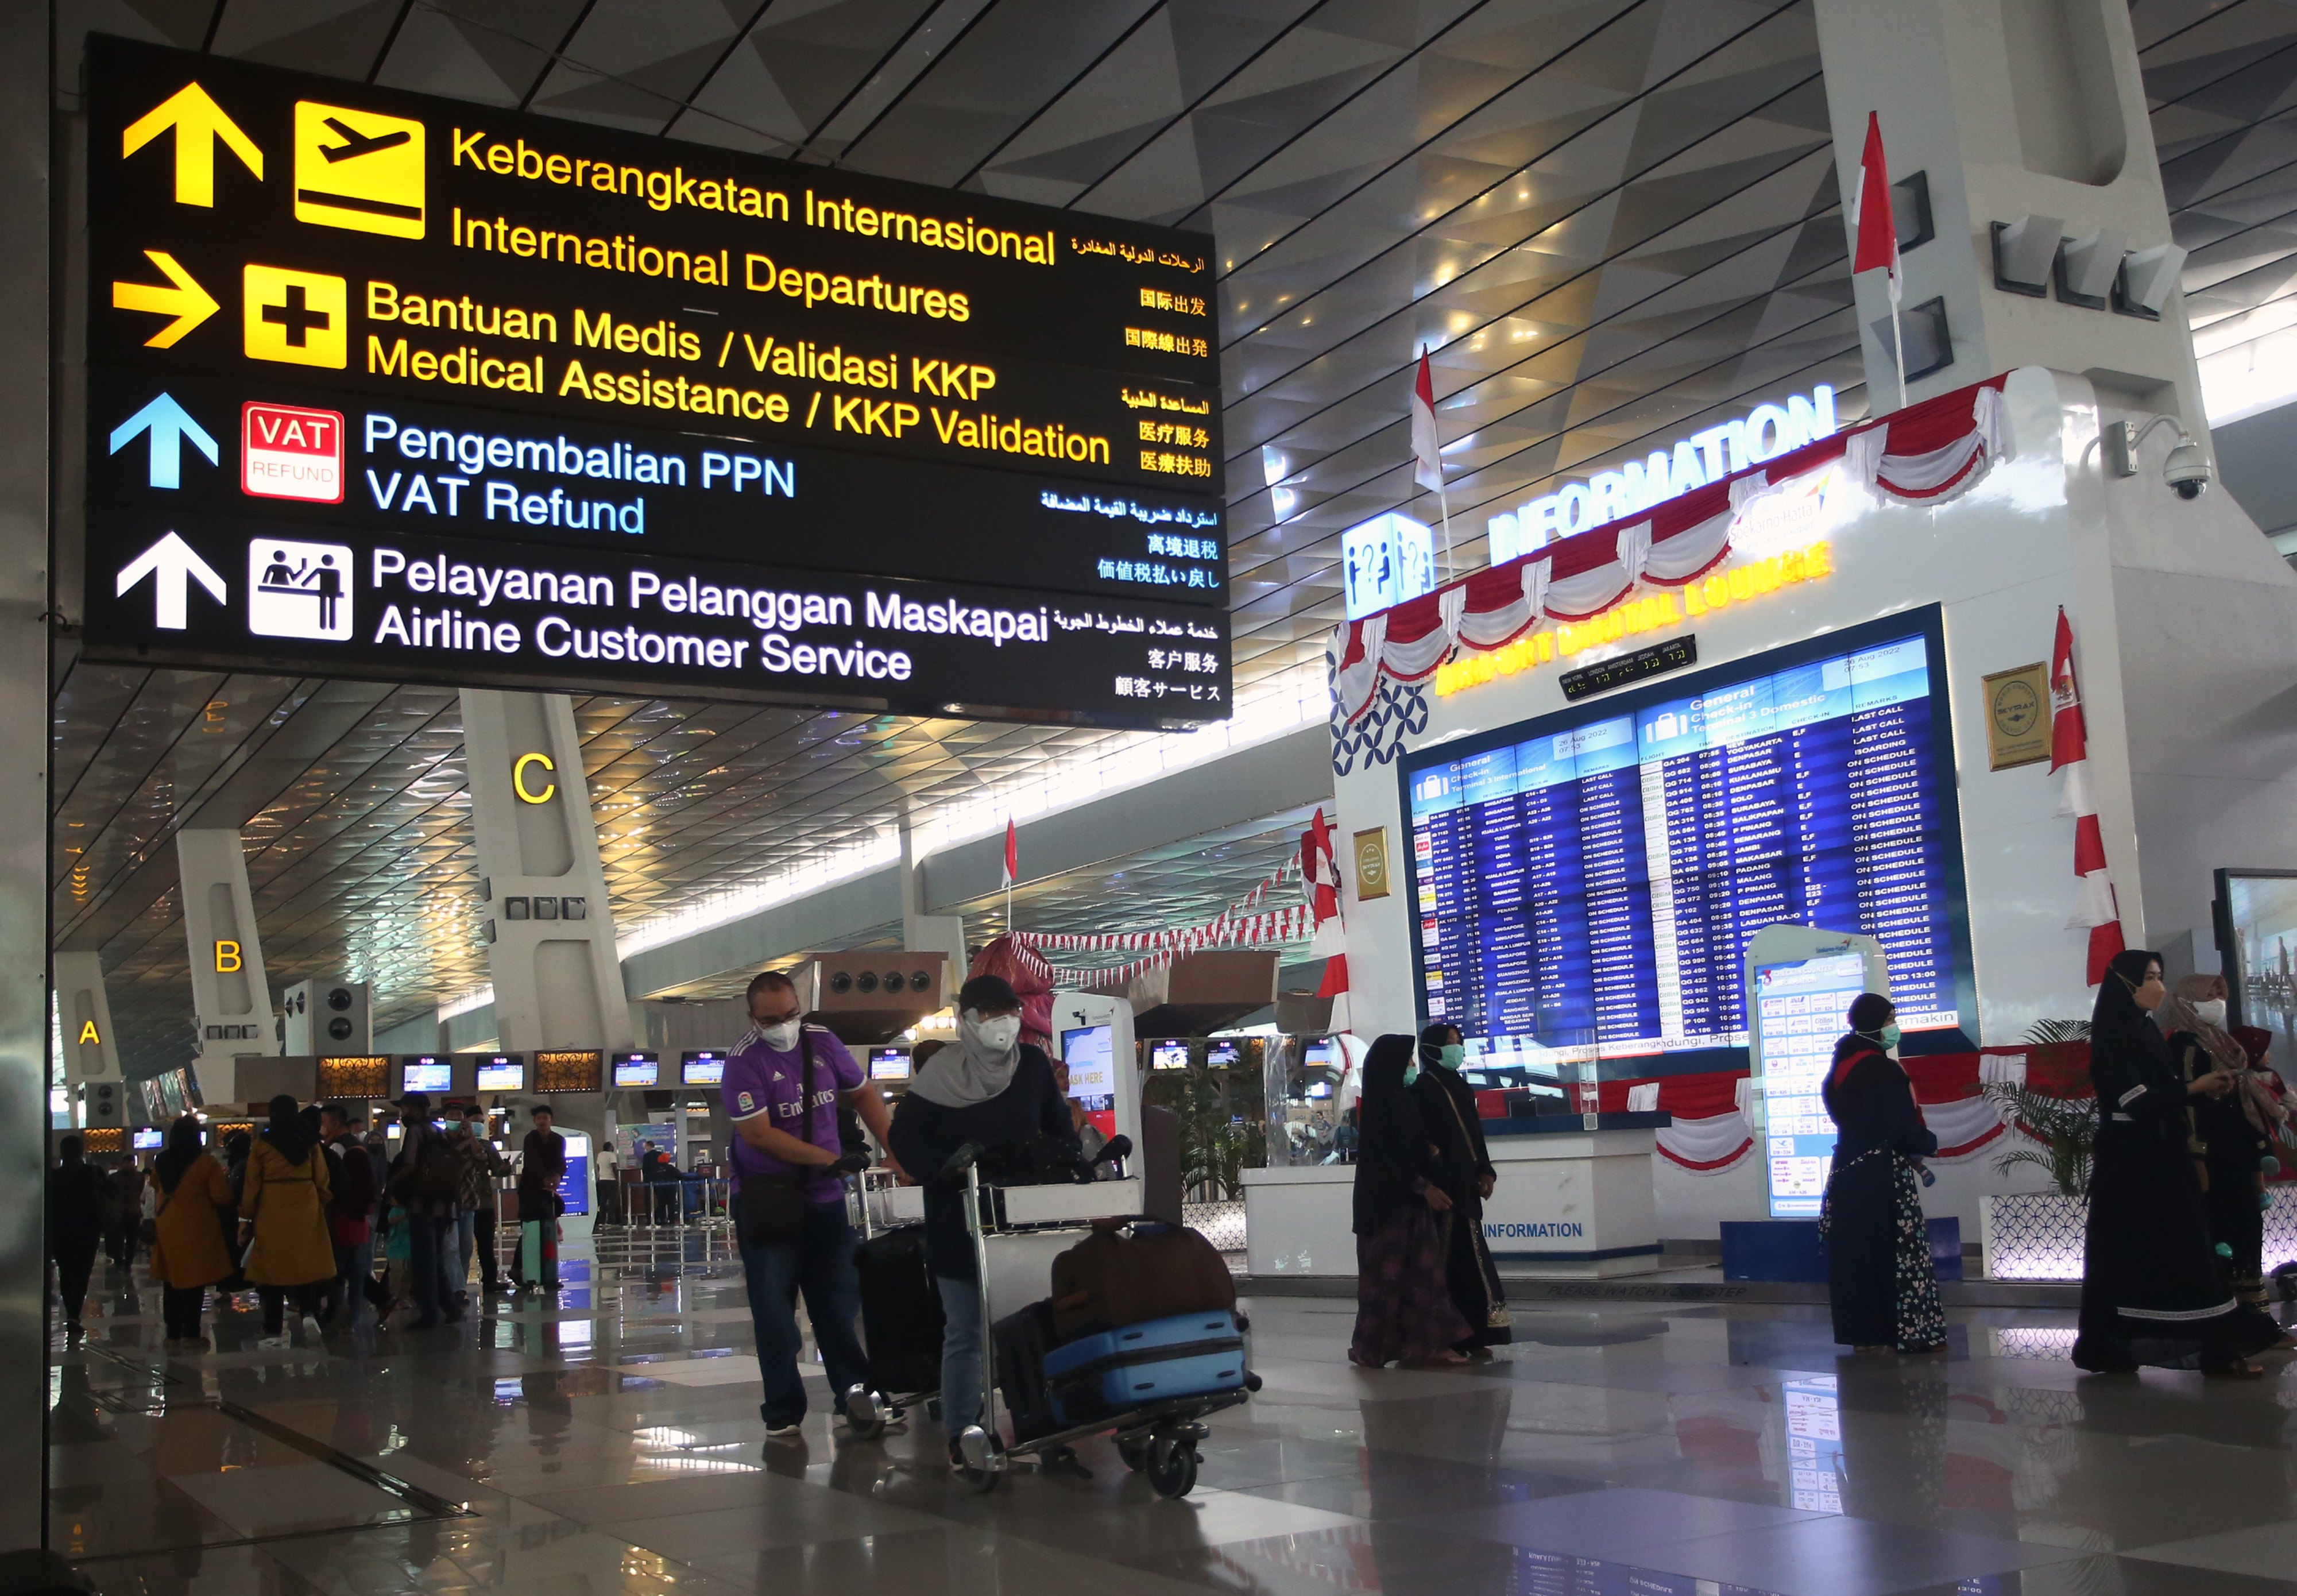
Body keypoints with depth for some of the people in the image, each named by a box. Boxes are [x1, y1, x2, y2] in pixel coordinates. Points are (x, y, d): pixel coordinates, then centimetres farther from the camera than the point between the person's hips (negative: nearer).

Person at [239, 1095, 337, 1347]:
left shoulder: (263, 1144, -2)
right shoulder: (310, 1142, 4)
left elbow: (252, 1184, 0)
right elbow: (322, 1182, 4)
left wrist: (246, 1217, 7)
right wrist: (321, 1208, 14)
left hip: (272, 1213, -2)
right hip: (306, 1212, 2)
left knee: (273, 1267, 3)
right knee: (306, 1263, 11)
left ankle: (274, 1331, 3)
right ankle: (308, 1312, -12)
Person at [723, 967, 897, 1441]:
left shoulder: (823, 1043, 1)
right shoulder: (743, 1063, -13)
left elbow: (862, 1095, 12)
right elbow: (759, 1134, -19)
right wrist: (831, 1159, -21)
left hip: (826, 1198, 4)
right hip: (770, 1203, -4)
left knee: (840, 1300, 10)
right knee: (774, 1310, 1)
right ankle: (783, 1413, 10)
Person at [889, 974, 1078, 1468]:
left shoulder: (1033, 1064, 3)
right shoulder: (941, 1073, -8)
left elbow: (1059, 1128, 14)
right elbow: (905, 1139, -7)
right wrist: (949, 1169, -19)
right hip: (958, 1221, -3)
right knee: (966, 1331, 3)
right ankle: (959, 1435, 12)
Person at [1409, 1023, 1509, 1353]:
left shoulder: (1460, 1087, 17)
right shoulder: (1424, 1088, -9)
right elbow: (1423, 1139, -15)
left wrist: (1485, 1171, 9)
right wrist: (1432, 1184, -21)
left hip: (1465, 1186, 9)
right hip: (1443, 1186, -9)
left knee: (1470, 1256, 7)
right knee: (1449, 1257, -9)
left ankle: (1470, 1335, 11)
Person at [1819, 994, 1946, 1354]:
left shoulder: (1841, 1069, 10)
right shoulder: (1884, 1071, -17)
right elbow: (1903, 1129, -19)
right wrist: (1928, 1144, 2)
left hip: (1848, 1173, 8)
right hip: (1884, 1176, -8)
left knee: (1856, 1253, 10)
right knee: (1896, 1252, -1)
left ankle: (1862, 1332, 15)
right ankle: (1910, 1332, 4)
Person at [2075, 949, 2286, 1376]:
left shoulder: (2145, 1031, 15)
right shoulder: (2115, 1036, -12)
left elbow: (2161, 1092, 16)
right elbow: (2135, 1100, -18)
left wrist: (2206, 1087, 1)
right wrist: (2195, 1088, -11)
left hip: (2159, 1158, 9)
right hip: (2132, 1161, -9)